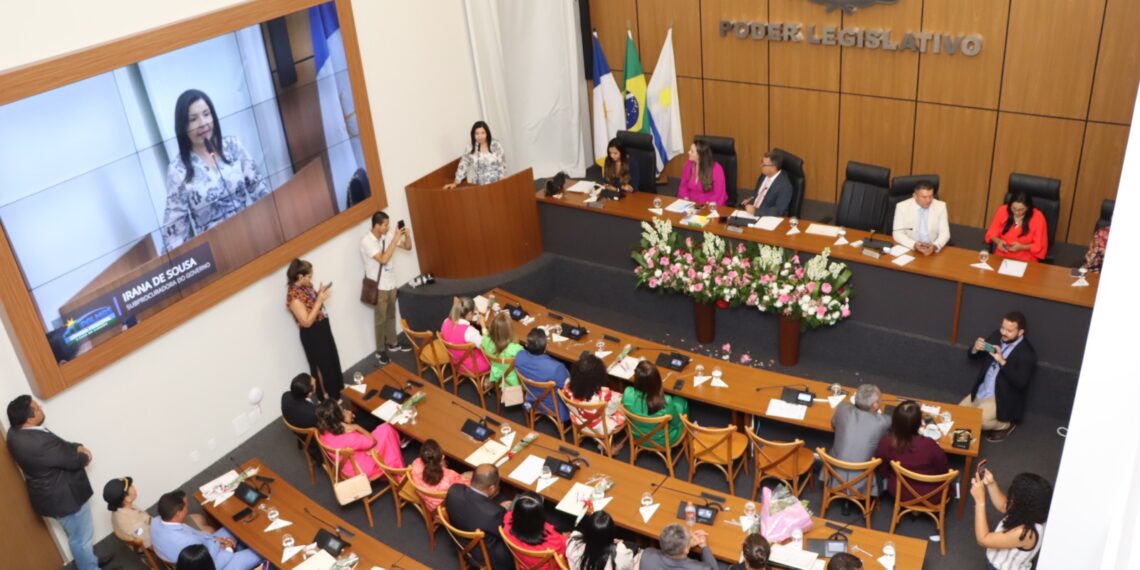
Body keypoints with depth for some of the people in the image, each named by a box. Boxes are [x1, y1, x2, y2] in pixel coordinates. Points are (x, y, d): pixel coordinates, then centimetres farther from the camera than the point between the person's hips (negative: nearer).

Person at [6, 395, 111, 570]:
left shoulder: (17, 431, -6)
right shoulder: (38, 444, -37)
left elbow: (58, 444, 6)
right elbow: (71, 461, -24)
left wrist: (77, 447, -9)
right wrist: (84, 457, -2)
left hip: (54, 492, 10)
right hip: (64, 496, -10)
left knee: (80, 534, 29)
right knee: (81, 537, 12)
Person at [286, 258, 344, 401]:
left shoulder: (306, 286, -2)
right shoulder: (294, 295, -28)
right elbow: (307, 322, -28)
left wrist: (320, 294, -5)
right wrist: (319, 301, -29)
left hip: (322, 328, 9)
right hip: (312, 334, -9)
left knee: (333, 360, 24)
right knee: (322, 365, 9)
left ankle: (337, 389, 45)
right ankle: (327, 396, 28)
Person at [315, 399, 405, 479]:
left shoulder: (323, 432, -17)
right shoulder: (348, 439, -39)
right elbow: (373, 441, -21)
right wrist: (357, 427, -17)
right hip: (360, 469, -7)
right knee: (386, 429, 1)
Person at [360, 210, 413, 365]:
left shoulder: (387, 235, -2)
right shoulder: (366, 241, -22)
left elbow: (408, 247, 5)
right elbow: (383, 259, -32)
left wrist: (407, 235, -16)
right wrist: (395, 239, -30)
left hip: (390, 283, 7)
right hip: (378, 287, -7)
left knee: (391, 316, 21)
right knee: (380, 320, 5)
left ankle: (393, 343, 37)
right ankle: (380, 351, 18)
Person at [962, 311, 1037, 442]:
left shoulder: (1027, 354, -19)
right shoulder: (996, 336, -1)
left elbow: (1021, 383, -27)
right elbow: (973, 356, 8)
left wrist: (1002, 361, -34)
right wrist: (975, 349, -17)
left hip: (1003, 399, -7)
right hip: (981, 391, 7)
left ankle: (1004, 425, 5)